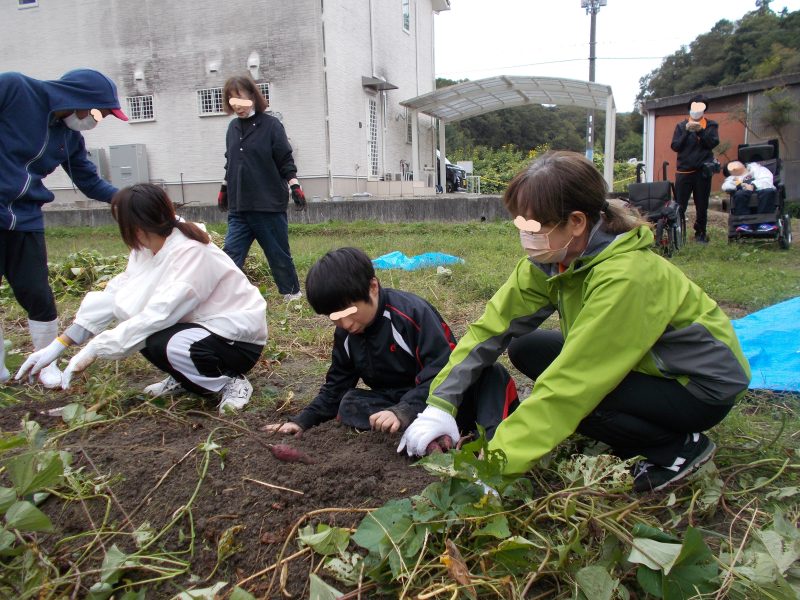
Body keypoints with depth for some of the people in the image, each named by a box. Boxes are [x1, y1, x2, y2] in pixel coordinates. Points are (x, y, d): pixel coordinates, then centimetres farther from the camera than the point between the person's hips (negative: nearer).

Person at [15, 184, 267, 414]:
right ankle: (184, 378, 13)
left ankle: (231, 381, -9)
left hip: (240, 340, -8)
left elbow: (159, 314, -31)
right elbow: (112, 298, -2)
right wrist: (57, 345, -5)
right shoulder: (146, 250, 0)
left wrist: (93, 350, -25)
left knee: (166, 344, -33)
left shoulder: (191, 253, -26)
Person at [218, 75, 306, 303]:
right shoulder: (233, 128, 11)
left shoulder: (271, 125, -6)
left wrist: (295, 186, -13)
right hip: (239, 208, 5)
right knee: (231, 254, 0)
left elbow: (286, 161, -6)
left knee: (278, 253, 5)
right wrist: (224, 189, 25)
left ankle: (292, 292, 21)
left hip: (269, 206, -5)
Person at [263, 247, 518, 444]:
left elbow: (442, 373, -27)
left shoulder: (412, 311, -22)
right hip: (396, 401, 6)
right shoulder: (345, 334, 1)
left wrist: (403, 412, -38)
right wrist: (303, 420, -1)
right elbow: (336, 386, 12)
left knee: (490, 373, -32)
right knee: (349, 405, -24)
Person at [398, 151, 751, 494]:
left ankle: (680, 447, -1)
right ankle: (635, 443, 7)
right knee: (526, 350, -4)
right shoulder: (552, 258, -12)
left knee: (569, 396, -27)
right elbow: (494, 326, -12)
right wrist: (440, 404, -20)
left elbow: (572, 384, -36)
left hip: (704, 384, -8)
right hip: (648, 363, 8)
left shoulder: (623, 278, -34)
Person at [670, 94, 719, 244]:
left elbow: (713, 143, -6)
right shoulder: (681, 126, 8)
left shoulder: (711, 125, 8)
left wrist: (701, 131, -18)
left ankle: (700, 233, 17)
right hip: (684, 170, 0)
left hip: (702, 171, 0)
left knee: (702, 205, 6)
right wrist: (687, 132, -13)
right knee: (679, 205, -5)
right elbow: (675, 146, -1)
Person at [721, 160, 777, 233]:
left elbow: (767, 179, 9)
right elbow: (725, 187, 7)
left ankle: (765, 223, -38)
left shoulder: (755, 167, 28)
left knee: (768, 191, -34)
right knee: (739, 194, -32)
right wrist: (739, 185, -12)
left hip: (762, 189, 0)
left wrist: (753, 186, -11)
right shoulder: (732, 178, 31)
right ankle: (744, 224, -40)